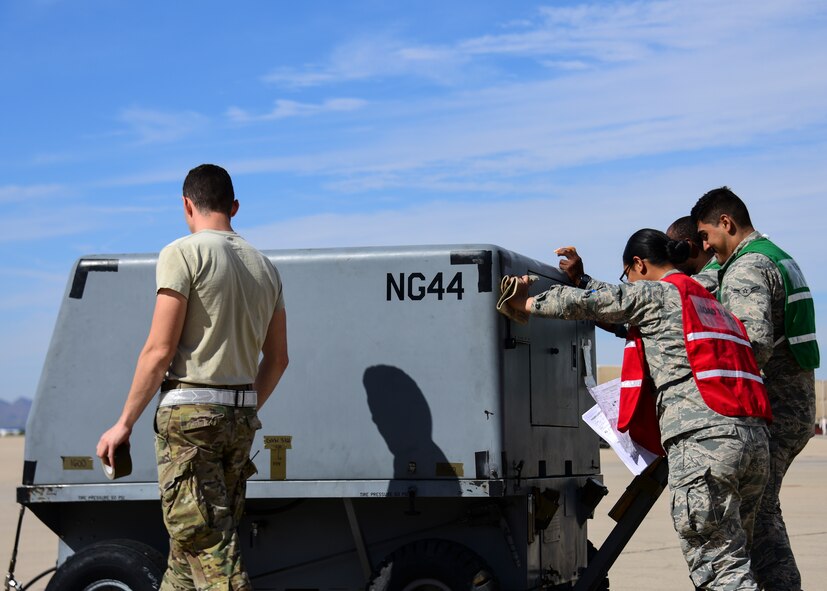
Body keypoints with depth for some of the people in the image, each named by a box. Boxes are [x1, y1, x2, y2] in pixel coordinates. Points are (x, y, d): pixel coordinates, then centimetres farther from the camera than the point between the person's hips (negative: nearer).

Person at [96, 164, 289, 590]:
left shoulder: (183, 254, -7)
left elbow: (160, 351, -12)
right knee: (191, 542, 15)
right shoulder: (264, 267, 15)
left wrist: (124, 423, -6)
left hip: (190, 411, -7)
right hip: (240, 416, 7)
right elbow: (277, 359, 17)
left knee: (207, 546, -7)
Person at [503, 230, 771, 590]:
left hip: (703, 438, -9)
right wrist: (580, 276, 46)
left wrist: (527, 303, 17)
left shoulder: (655, 293, 3)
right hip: (753, 437, 9)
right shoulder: (708, 302, 30)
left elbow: (589, 303, 2)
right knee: (732, 557, 13)